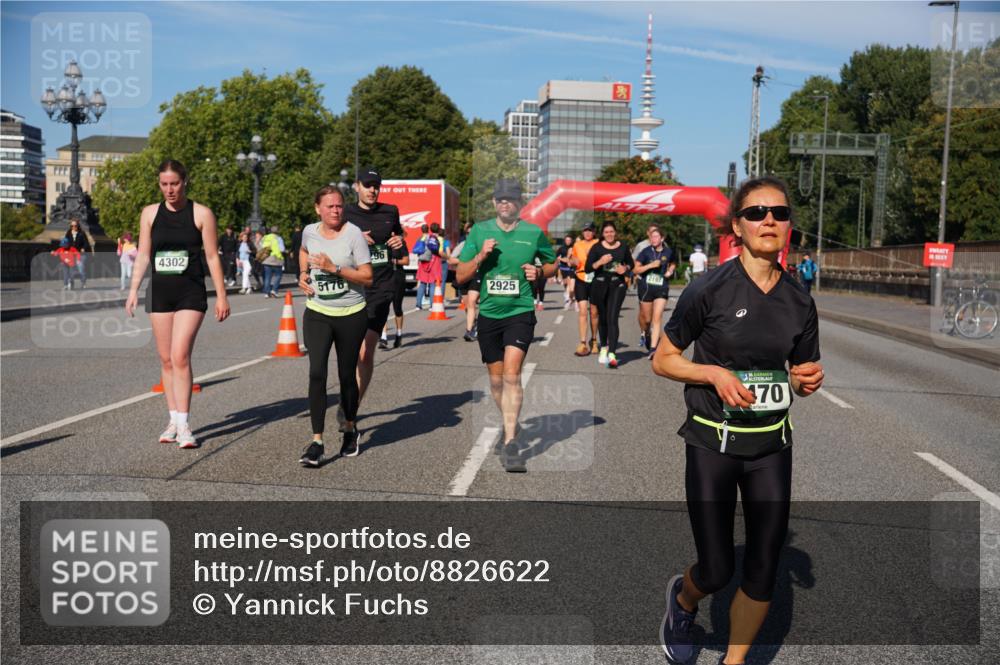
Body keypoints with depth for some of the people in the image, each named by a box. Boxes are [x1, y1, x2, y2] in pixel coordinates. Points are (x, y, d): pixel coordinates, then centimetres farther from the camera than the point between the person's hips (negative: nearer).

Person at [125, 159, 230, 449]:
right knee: (166, 360, 7)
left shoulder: (201, 214, -2)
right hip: (160, 293, 4)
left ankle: (183, 425, -8)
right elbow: (143, 255, 10)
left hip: (191, 294, -4)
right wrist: (133, 290, 2)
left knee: (180, 356, -13)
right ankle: (174, 420, 16)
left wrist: (221, 296, -3)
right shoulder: (150, 213, 8)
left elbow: (212, 257, -1)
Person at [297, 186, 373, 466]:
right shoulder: (309, 232, 3)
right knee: (317, 373, -13)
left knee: (347, 376, 8)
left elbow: (367, 277, -12)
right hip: (317, 314, 2)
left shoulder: (353, 234, -10)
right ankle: (316, 442, -10)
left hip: (351, 316, -2)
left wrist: (335, 268, -21)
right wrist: (303, 274, 11)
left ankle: (350, 428, 34)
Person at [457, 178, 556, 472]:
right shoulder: (479, 231, 3)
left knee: (511, 374, -18)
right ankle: (511, 427, 37)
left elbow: (553, 264, 16)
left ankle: (510, 442, -17)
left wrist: (539, 272, -6)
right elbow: (461, 275, 3)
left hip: (520, 312, -3)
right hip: (489, 314, 3)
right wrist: (481, 255, -13)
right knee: (496, 379, 13)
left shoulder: (534, 233, 0)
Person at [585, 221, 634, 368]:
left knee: (612, 319, -14)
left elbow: (631, 263, 19)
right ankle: (603, 348, 35)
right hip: (600, 285, 1)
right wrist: (600, 262, -21)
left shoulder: (623, 247, 5)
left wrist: (625, 268, -3)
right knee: (602, 318, 14)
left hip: (617, 285, -1)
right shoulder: (597, 248, 0)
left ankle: (612, 354, -20)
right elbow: (587, 268, -4)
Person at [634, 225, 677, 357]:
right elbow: (636, 269, -4)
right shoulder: (646, 251, -3)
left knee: (657, 317, -12)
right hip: (646, 287, 0)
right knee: (646, 318, 10)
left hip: (662, 288, 0)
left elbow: (673, 263, 24)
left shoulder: (668, 252, 3)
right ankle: (644, 333, 43)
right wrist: (651, 265, -15)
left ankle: (653, 348, -14)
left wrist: (670, 271, 4)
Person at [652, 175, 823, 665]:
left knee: (763, 571, 6)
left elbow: (801, 377, 15)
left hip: (772, 445, 4)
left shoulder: (799, 302, 3)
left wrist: (811, 379, -8)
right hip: (712, 444, -4)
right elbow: (663, 360, -5)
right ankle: (682, 599, 38)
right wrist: (714, 373, -20)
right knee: (717, 571, 2)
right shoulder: (709, 290, -11)